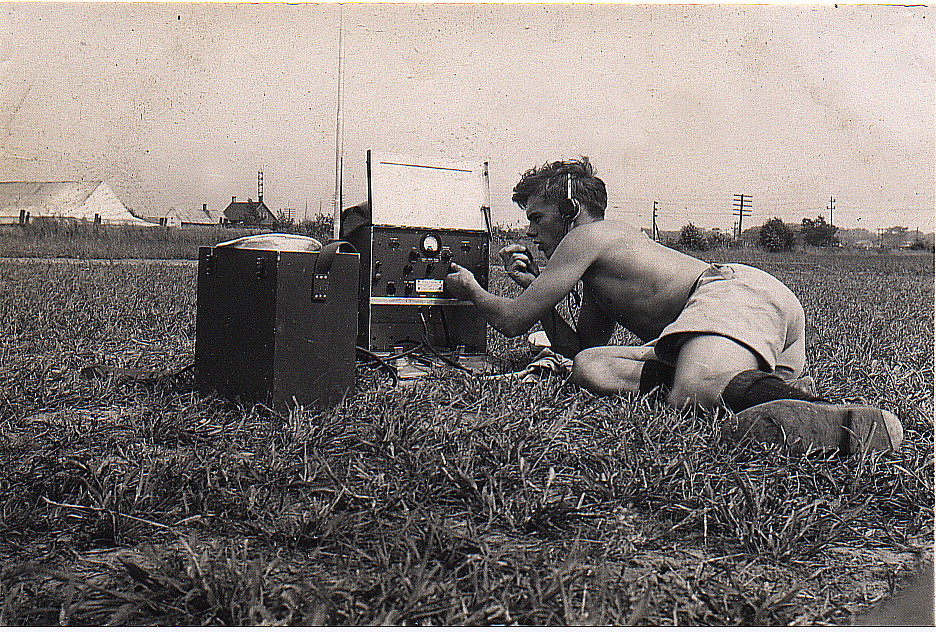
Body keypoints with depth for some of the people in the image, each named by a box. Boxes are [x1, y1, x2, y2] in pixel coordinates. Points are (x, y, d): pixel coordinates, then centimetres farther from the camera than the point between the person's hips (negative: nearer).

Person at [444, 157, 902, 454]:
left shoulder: (586, 237, 4)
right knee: (590, 367, -8)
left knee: (688, 395, -37)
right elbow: (576, 347, 35)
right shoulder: (597, 275, 34)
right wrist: (533, 286, 33)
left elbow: (512, 321, 4)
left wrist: (472, 291, 26)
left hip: (734, 290, -9)